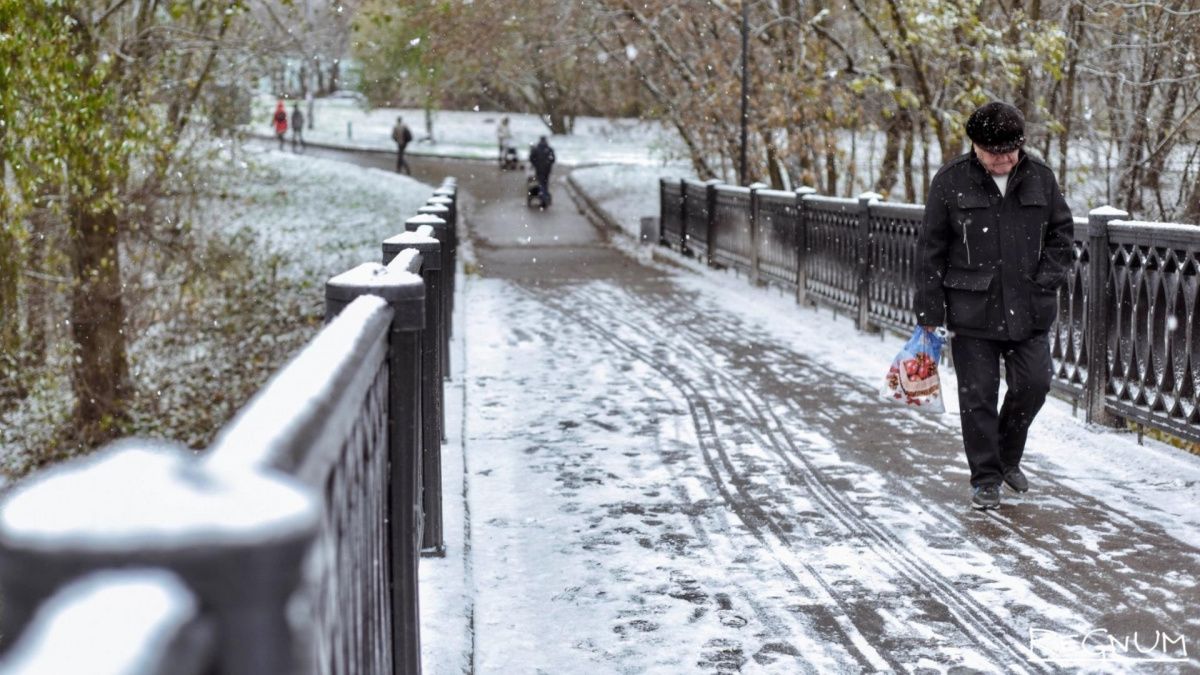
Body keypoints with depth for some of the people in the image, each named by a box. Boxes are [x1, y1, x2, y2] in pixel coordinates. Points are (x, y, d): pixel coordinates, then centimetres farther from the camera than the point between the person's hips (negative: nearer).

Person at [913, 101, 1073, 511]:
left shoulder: (1040, 177, 4)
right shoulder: (951, 181, -4)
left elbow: (1061, 231, 14)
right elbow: (930, 247, -1)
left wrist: (1048, 278, 1)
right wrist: (929, 309, -3)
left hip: (1029, 309, 3)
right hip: (972, 309, -2)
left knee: (1034, 384, 2)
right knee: (977, 395, 1)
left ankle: (1008, 458, 28)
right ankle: (986, 478, 14)